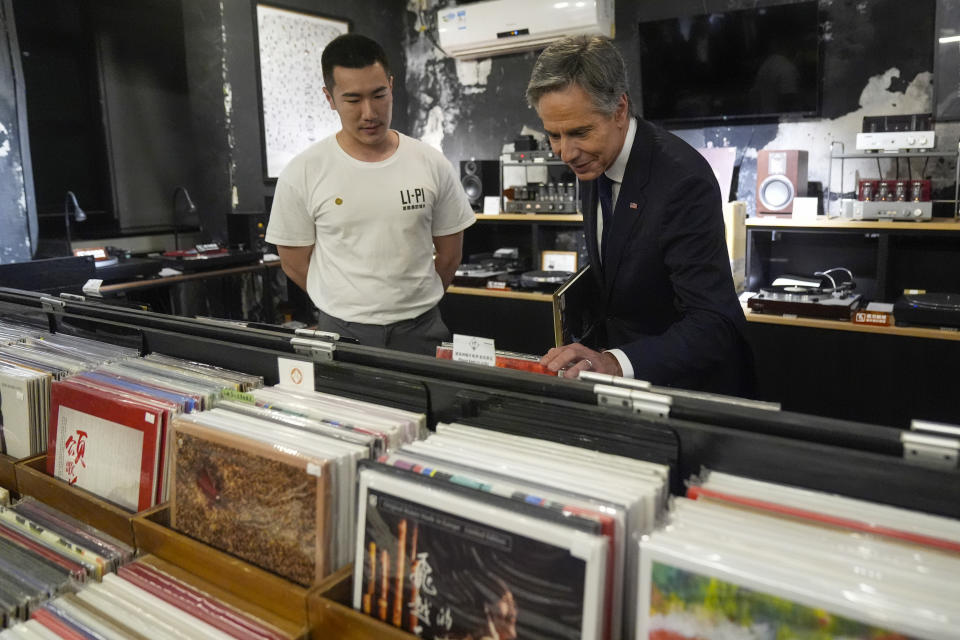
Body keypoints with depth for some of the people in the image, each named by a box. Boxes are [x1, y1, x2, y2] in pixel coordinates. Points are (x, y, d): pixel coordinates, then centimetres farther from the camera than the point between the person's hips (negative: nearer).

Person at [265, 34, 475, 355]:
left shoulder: (432, 164, -1)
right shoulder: (302, 174, -5)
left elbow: (449, 253, 8)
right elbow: (295, 264, 2)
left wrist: (416, 304, 11)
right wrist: (351, 309, 6)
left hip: (421, 329, 1)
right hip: (342, 330, -1)